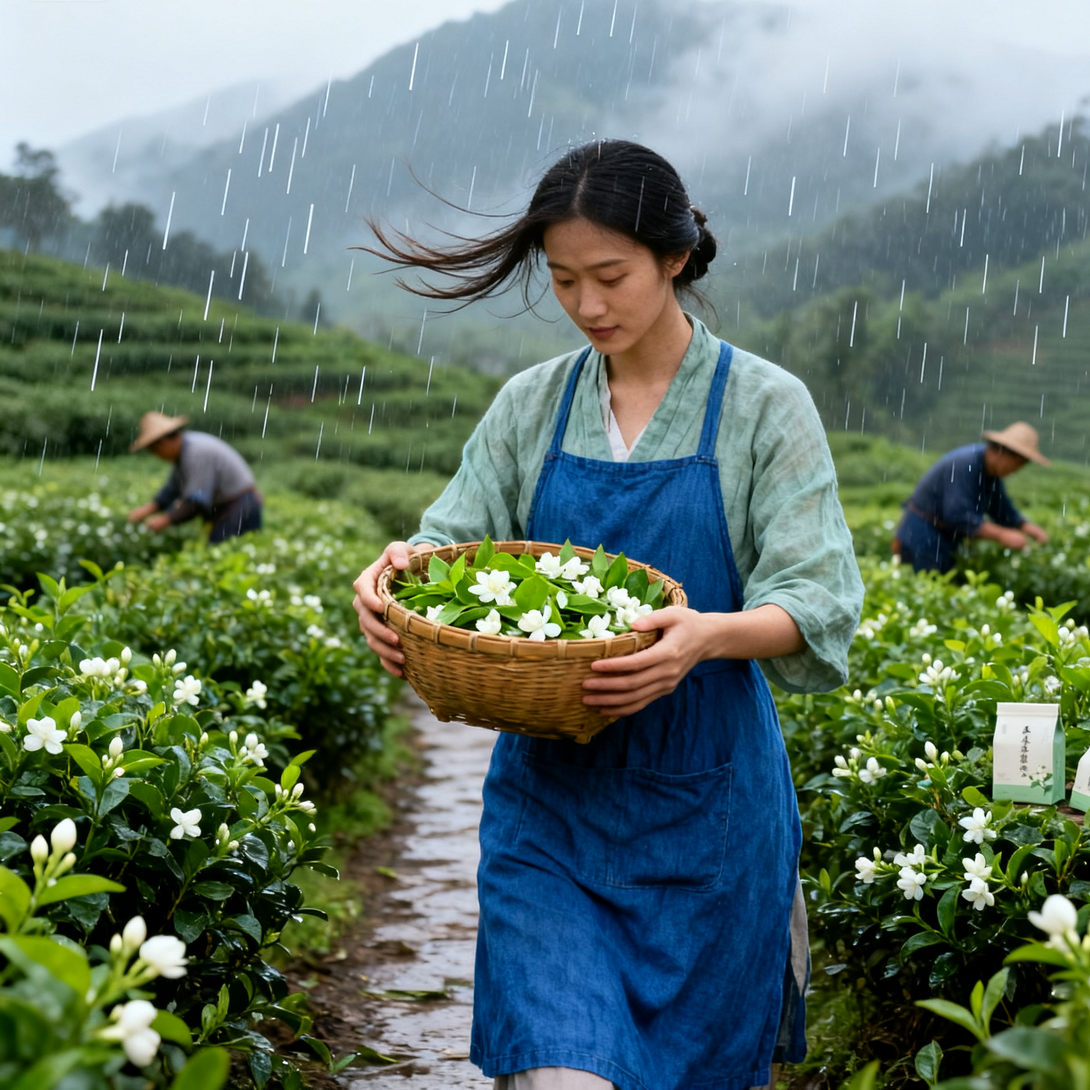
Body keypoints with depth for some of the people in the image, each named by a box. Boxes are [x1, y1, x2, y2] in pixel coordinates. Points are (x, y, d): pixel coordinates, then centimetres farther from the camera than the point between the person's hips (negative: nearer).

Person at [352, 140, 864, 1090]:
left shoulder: (765, 406, -3)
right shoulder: (530, 406, 7)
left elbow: (819, 602, -10)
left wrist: (709, 634, -31)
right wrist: (398, 570, -20)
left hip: (703, 801, -1)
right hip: (550, 797, 2)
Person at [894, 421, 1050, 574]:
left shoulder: (991, 470, 3)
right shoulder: (965, 464, -26)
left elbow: (1002, 510, 10)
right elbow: (958, 515, -33)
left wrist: (1027, 527, -8)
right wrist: (1002, 535, -34)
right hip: (923, 536, -10)